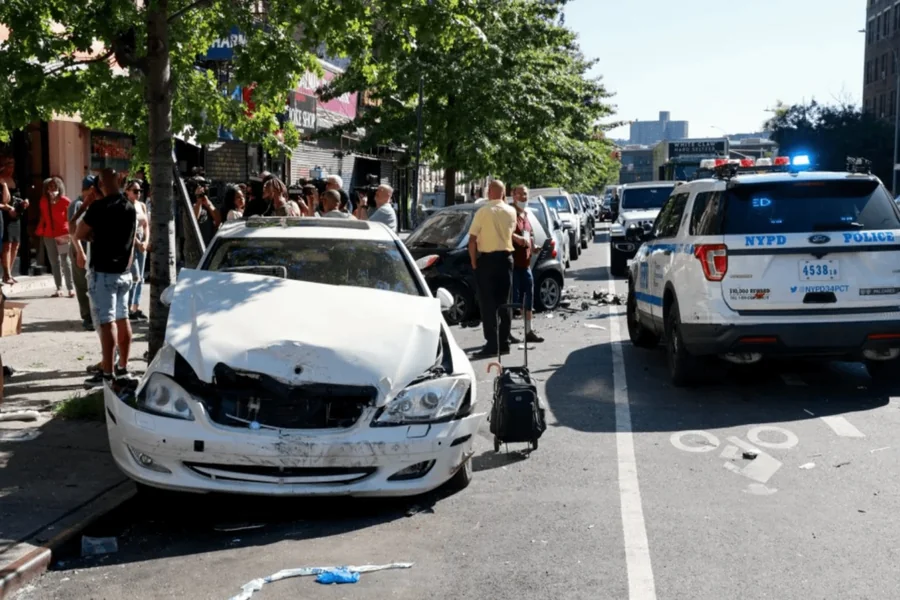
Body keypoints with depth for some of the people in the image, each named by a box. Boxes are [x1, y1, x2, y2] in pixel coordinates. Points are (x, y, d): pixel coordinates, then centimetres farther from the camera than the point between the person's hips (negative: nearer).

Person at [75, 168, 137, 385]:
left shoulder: (99, 206, -14)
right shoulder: (130, 208, 7)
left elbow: (79, 235, -7)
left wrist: (94, 236, 9)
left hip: (102, 272, -7)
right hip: (123, 272, 7)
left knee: (106, 323, -7)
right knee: (122, 320, 12)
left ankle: (108, 374, -7)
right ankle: (123, 368, 19)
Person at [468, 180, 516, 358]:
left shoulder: (483, 212, -10)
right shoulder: (511, 211, 2)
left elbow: (472, 240, -12)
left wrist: (473, 261, 0)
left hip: (486, 259, -4)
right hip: (505, 258, 4)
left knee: (488, 303, -2)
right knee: (503, 302, 11)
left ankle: (492, 344, -6)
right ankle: (504, 343, 13)